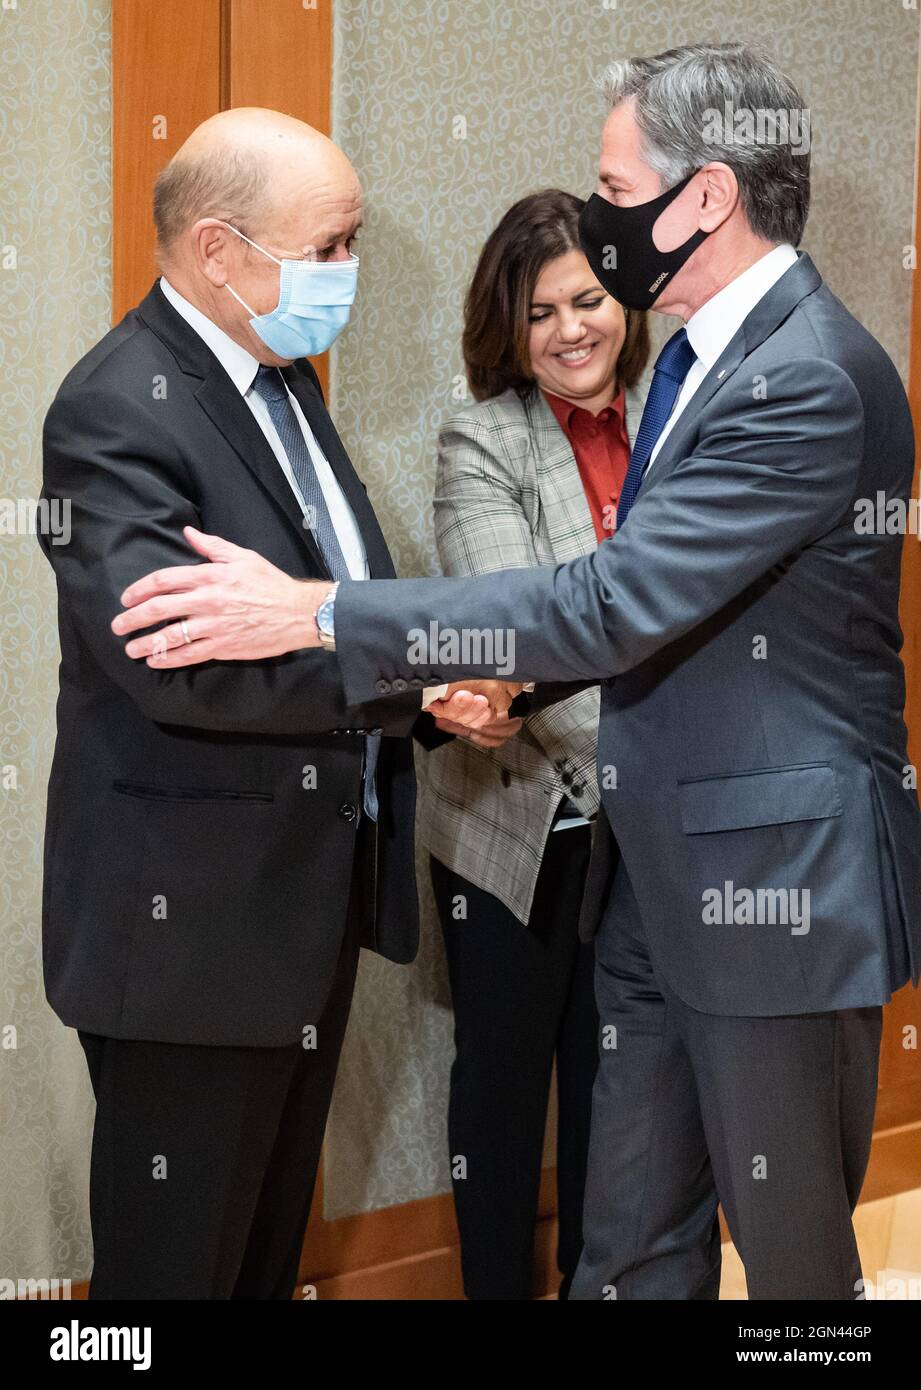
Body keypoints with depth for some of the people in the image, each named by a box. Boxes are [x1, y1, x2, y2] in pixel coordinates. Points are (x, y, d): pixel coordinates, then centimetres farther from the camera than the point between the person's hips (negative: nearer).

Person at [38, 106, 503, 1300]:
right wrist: (413, 678, -26)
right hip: (191, 928, -9)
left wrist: (443, 685, -6)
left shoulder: (281, 378, 11)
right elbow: (175, 653, -32)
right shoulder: (120, 412, -19)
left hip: (311, 903, 9)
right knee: (179, 1257, 4)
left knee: (271, 1244, 21)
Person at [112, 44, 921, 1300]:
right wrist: (510, 672, 2)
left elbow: (619, 603, -29)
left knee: (792, 1247, 9)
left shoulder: (811, 381, -22)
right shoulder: (706, 350, 9)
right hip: (655, 873, 9)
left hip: (778, 876, -9)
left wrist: (315, 615, -26)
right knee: (631, 1240, 17)